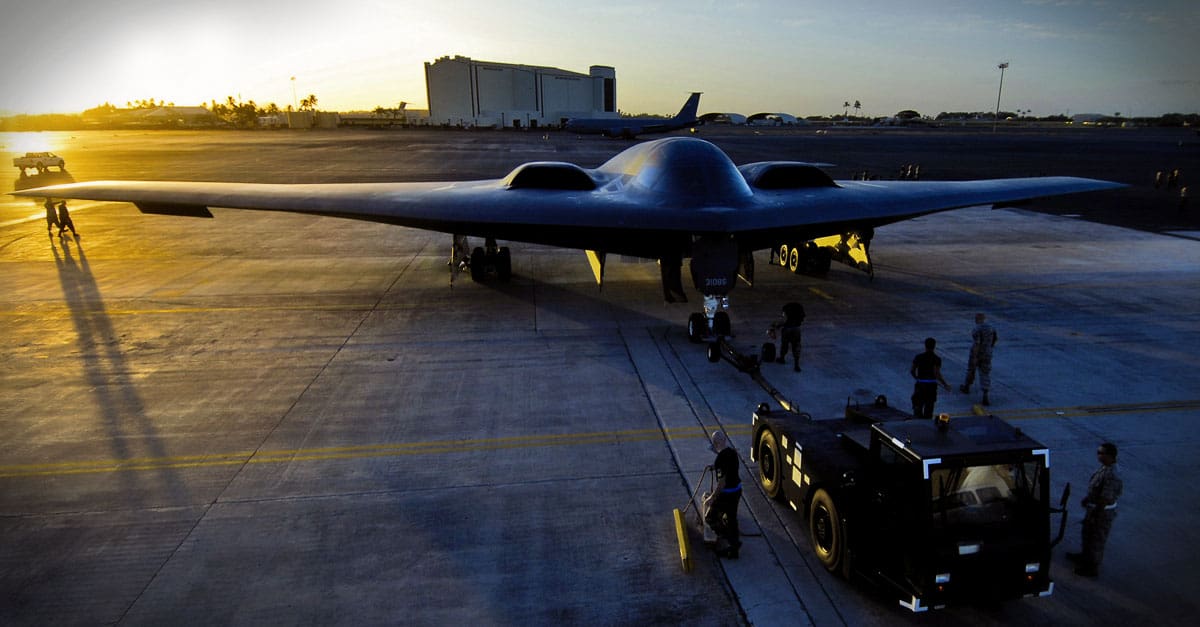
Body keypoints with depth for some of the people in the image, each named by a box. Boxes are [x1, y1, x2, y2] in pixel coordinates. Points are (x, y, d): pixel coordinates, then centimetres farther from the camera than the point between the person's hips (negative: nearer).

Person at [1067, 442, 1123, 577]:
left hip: (1102, 511, -9)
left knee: (1097, 538, 11)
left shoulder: (1111, 476, -34)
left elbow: (1105, 499, -29)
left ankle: (1093, 567, 29)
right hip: (1093, 506, 9)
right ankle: (1085, 556, 49)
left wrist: (1093, 516, -19)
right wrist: (1087, 499, 16)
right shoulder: (1105, 467, -4)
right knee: (1087, 533, 27)